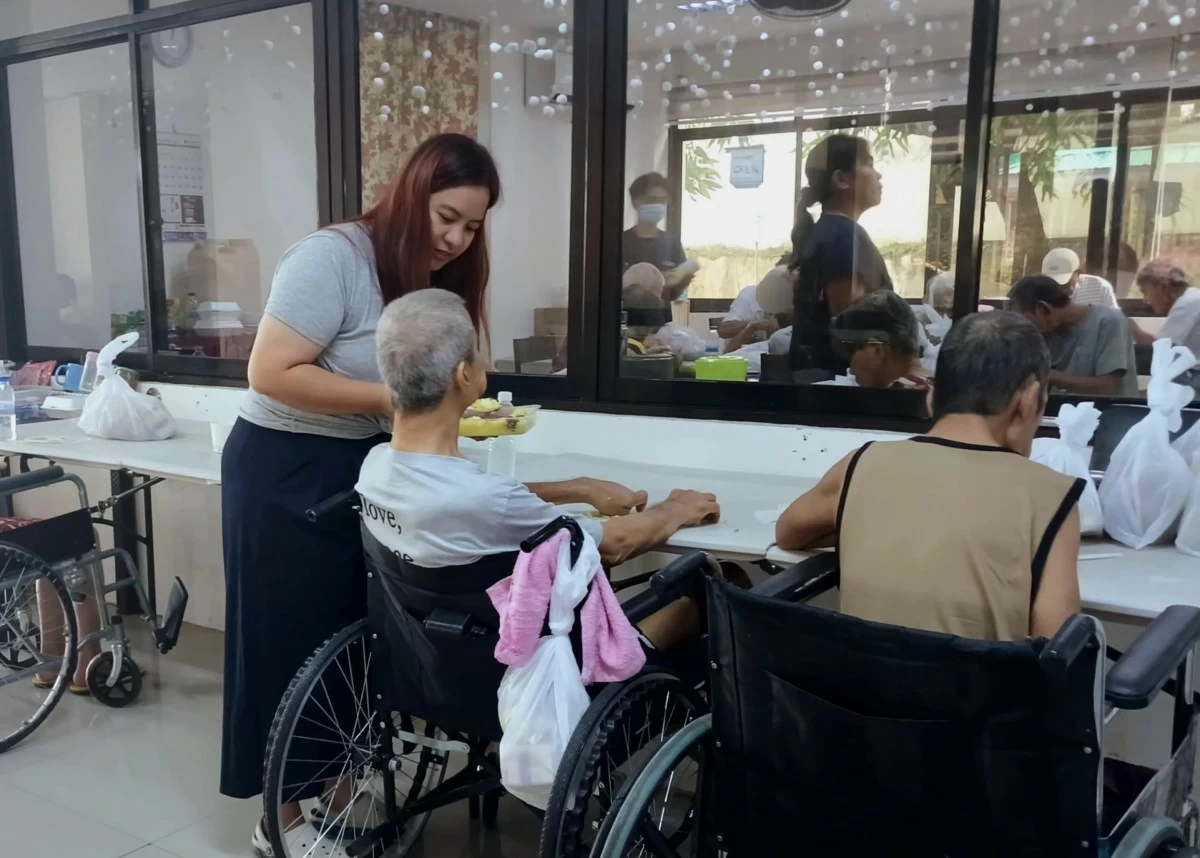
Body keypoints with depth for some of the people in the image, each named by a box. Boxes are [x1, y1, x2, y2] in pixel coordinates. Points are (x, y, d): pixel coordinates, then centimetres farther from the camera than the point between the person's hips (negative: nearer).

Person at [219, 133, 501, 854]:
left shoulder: (436, 277, 7)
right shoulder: (332, 258, -19)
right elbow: (271, 374, -23)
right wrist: (391, 399, -25)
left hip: (362, 470, 8)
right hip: (287, 470, -8)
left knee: (351, 638, 13)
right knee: (295, 640, 3)